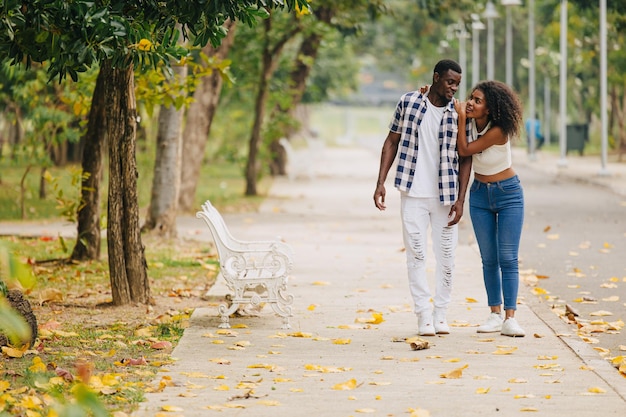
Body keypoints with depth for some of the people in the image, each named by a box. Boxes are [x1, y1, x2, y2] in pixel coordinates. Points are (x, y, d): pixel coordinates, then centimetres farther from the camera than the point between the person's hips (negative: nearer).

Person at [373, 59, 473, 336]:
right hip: (413, 193, -1)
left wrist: (460, 199, -6)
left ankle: (441, 314, 14)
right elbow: (392, 142, 4)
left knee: (446, 255, 4)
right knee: (416, 254, -2)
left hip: (445, 196, 1)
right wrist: (381, 183, -3)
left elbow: (465, 158, 1)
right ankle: (424, 315, 2)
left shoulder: (458, 113, -1)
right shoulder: (408, 102, -1)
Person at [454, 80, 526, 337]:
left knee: (508, 258, -9)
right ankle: (495, 315, 8)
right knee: (489, 259, 4)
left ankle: (510, 319, -12)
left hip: (508, 194, -6)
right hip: (480, 194, 6)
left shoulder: (498, 131, -24)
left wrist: (461, 120, -25)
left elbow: (464, 150, -21)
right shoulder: (471, 123, -6)